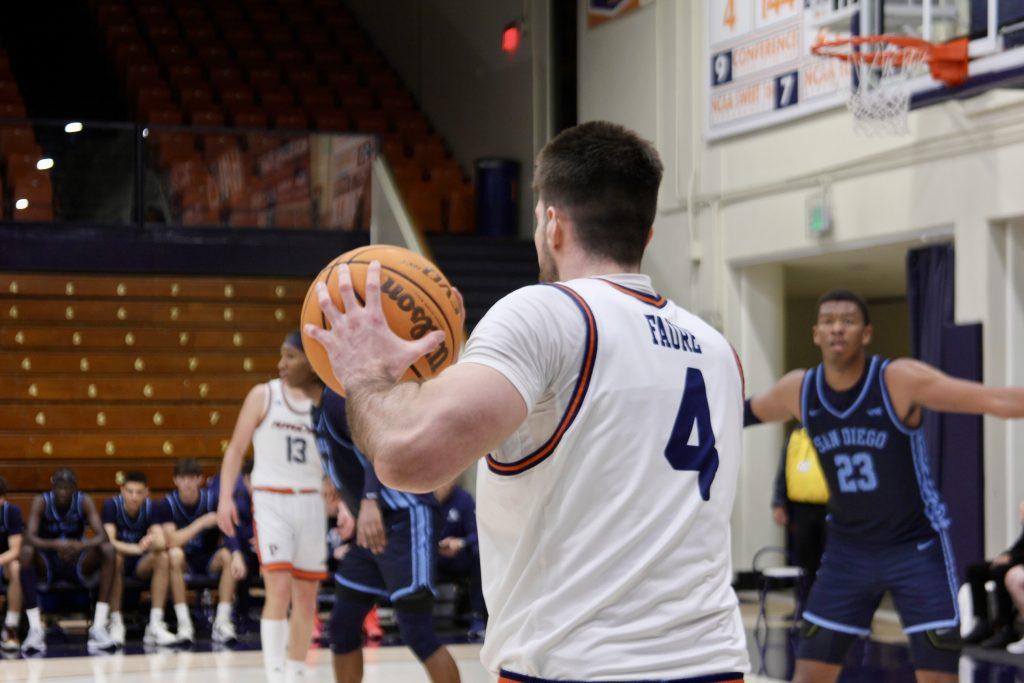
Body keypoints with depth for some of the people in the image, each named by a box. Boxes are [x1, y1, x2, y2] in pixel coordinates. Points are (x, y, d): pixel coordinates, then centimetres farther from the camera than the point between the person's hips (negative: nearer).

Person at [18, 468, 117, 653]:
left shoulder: (84, 502, -9)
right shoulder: (41, 502, -12)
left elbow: (102, 535, -22)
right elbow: (29, 537, -26)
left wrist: (81, 545, -43)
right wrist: (55, 545, -45)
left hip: (77, 563, 1)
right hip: (48, 564, -1)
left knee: (107, 549, -26)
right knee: (27, 551, -33)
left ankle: (98, 627, -31)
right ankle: (35, 630, -36)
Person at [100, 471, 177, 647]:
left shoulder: (150, 508, -7)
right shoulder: (111, 505, -15)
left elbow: (162, 542, -20)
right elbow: (109, 541, -29)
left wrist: (152, 542, -44)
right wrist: (137, 548, -45)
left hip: (140, 565, 3)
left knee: (163, 558, -28)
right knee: (116, 557, -37)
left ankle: (155, 624, -30)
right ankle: (116, 623, -30)